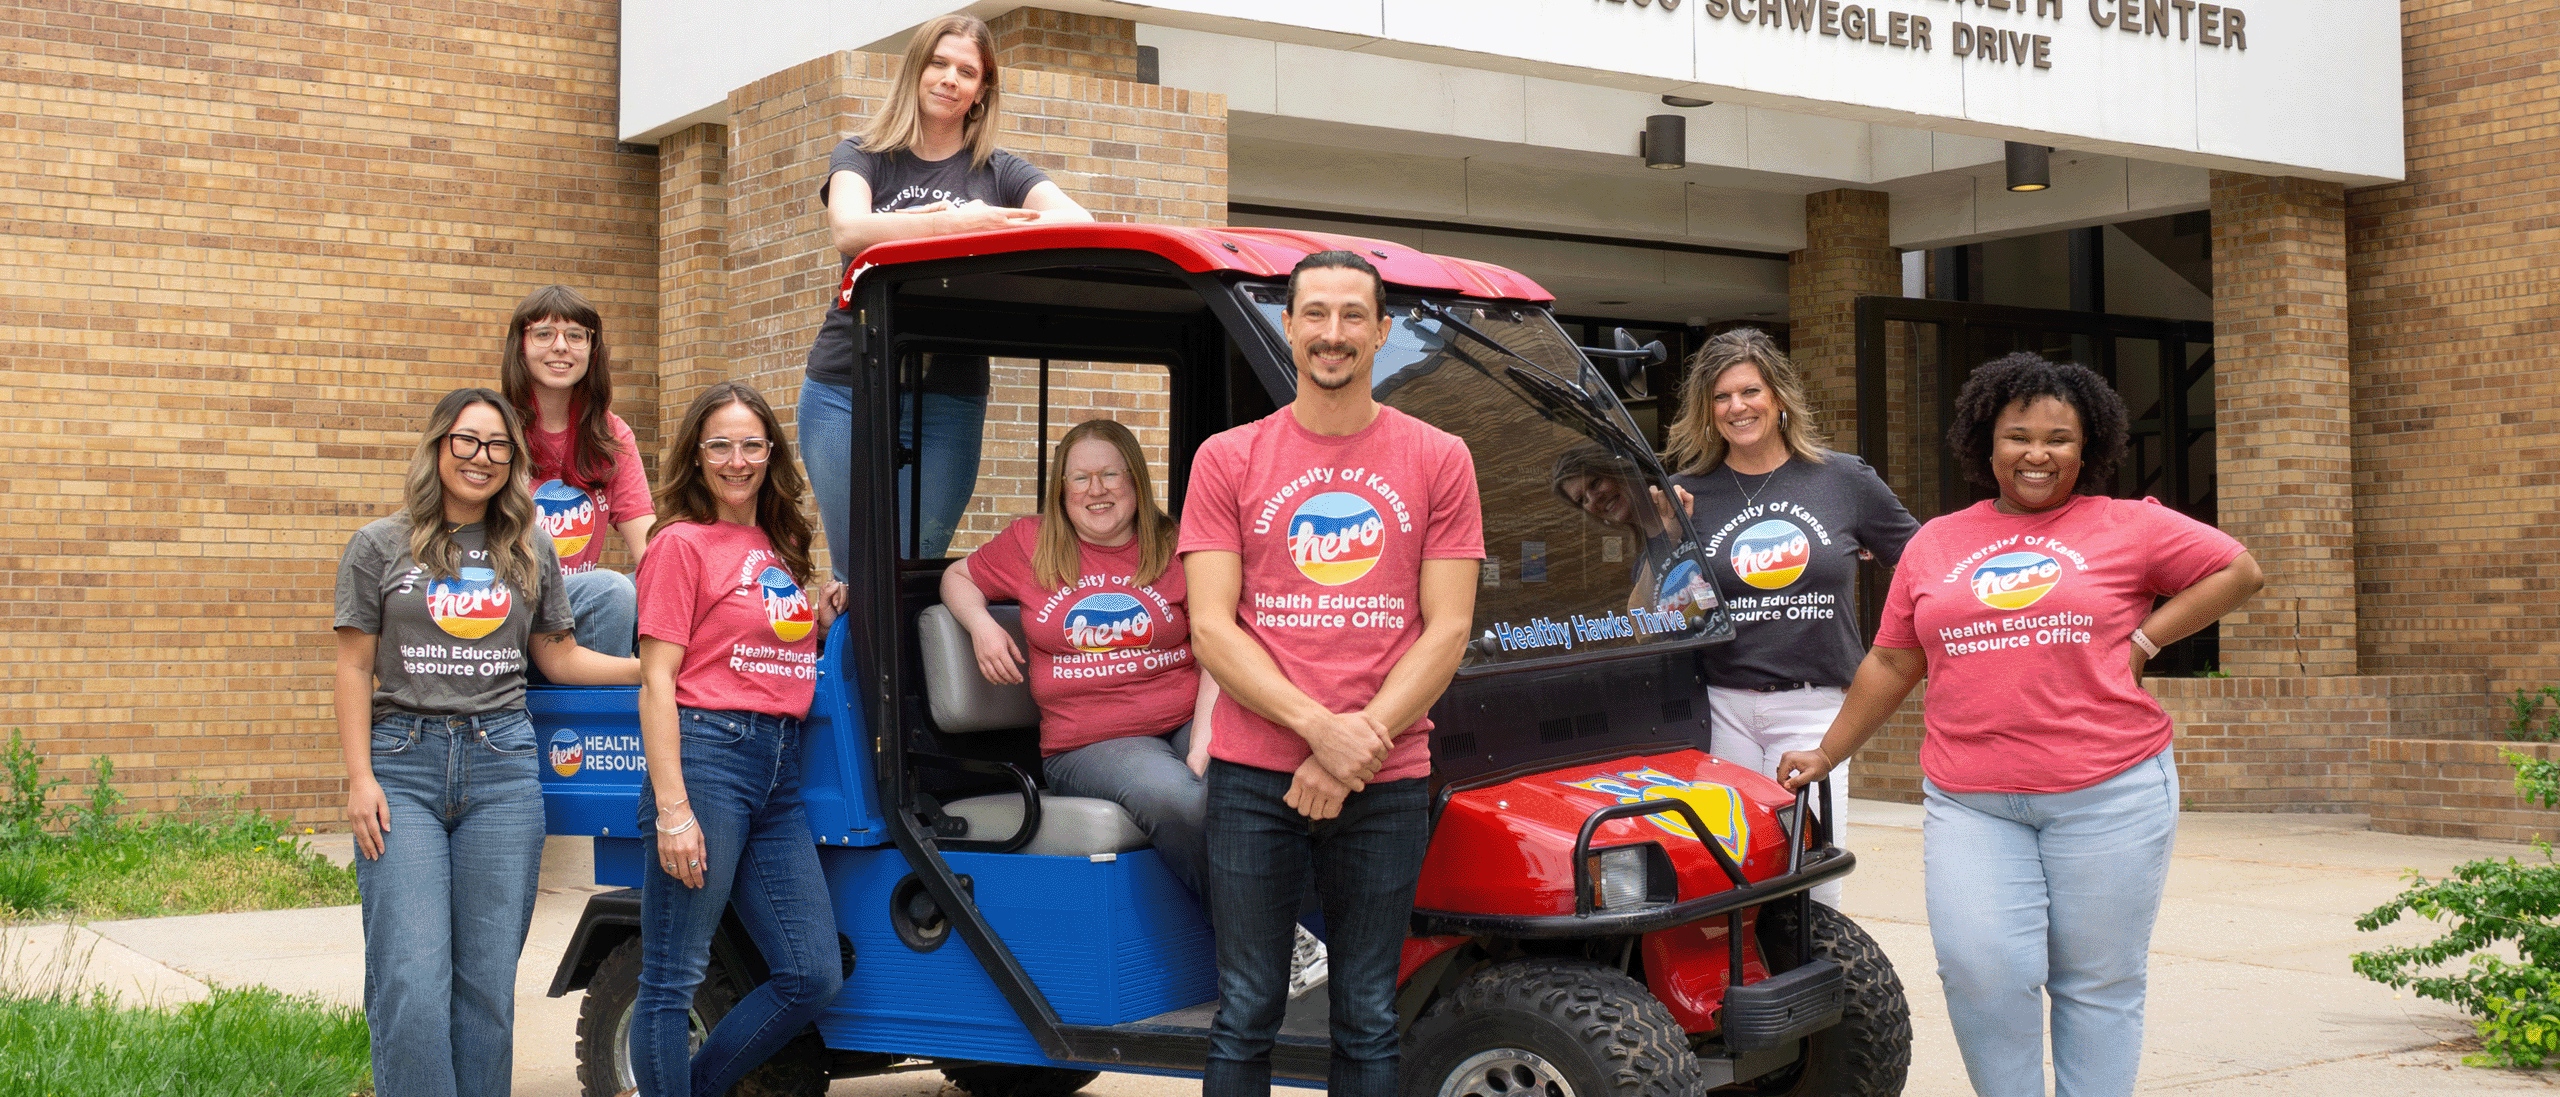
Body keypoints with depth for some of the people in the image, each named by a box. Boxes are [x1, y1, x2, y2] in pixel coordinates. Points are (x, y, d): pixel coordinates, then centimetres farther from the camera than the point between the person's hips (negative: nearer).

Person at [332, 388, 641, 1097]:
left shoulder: (531, 552, 12)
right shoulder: (381, 546, 5)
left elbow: (558, 657, 18)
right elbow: (355, 670, 5)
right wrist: (359, 778, -4)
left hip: (503, 767, 2)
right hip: (404, 761, -2)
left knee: (488, 980, 3)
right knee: (410, 981, -9)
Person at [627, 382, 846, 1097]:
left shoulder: (778, 549, 19)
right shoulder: (682, 543, -2)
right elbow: (657, 679, -9)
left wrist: (821, 622, 11)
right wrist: (672, 809, -16)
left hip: (781, 769, 8)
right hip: (707, 752, -7)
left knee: (813, 979, 6)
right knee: (673, 982, -2)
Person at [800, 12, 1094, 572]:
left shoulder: (999, 173, 11)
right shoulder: (861, 157, 9)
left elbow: (1077, 220, -9)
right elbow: (849, 230, -14)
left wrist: (988, 239, -27)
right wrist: (956, 224, -29)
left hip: (948, 400, 1)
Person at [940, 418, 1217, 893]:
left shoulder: (1176, 550, 9)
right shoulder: (1030, 543, 13)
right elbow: (957, 576, 29)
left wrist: (1202, 750, -11)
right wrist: (980, 624, 4)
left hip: (1187, 723, 1)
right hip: (1089, 743, 0)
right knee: (1178, 799, -36)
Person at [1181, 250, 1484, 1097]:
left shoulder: (1438, 460, 6)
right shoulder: (1228, 459, 5)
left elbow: (1447, 630, 1)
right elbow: (1212, 630, -2)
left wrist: (1361, 740, -11)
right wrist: (1320, 727, -14)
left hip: (1385, 782, 0)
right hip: (1254, 774, 0)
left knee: (1367, 1021, 9)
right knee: (1247, 1016, 4)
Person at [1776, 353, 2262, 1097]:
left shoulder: (2128, 528, 5)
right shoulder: (1934, 545, 13)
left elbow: (2238, 571, 8)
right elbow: (1892, 663, 18)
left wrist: (2146, 639, -2)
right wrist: (1827, 754, 17)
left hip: (2108, 793, -1)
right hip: (1970, 803, 2)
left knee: (2098, 982, 5)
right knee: (1981, 971, -10)